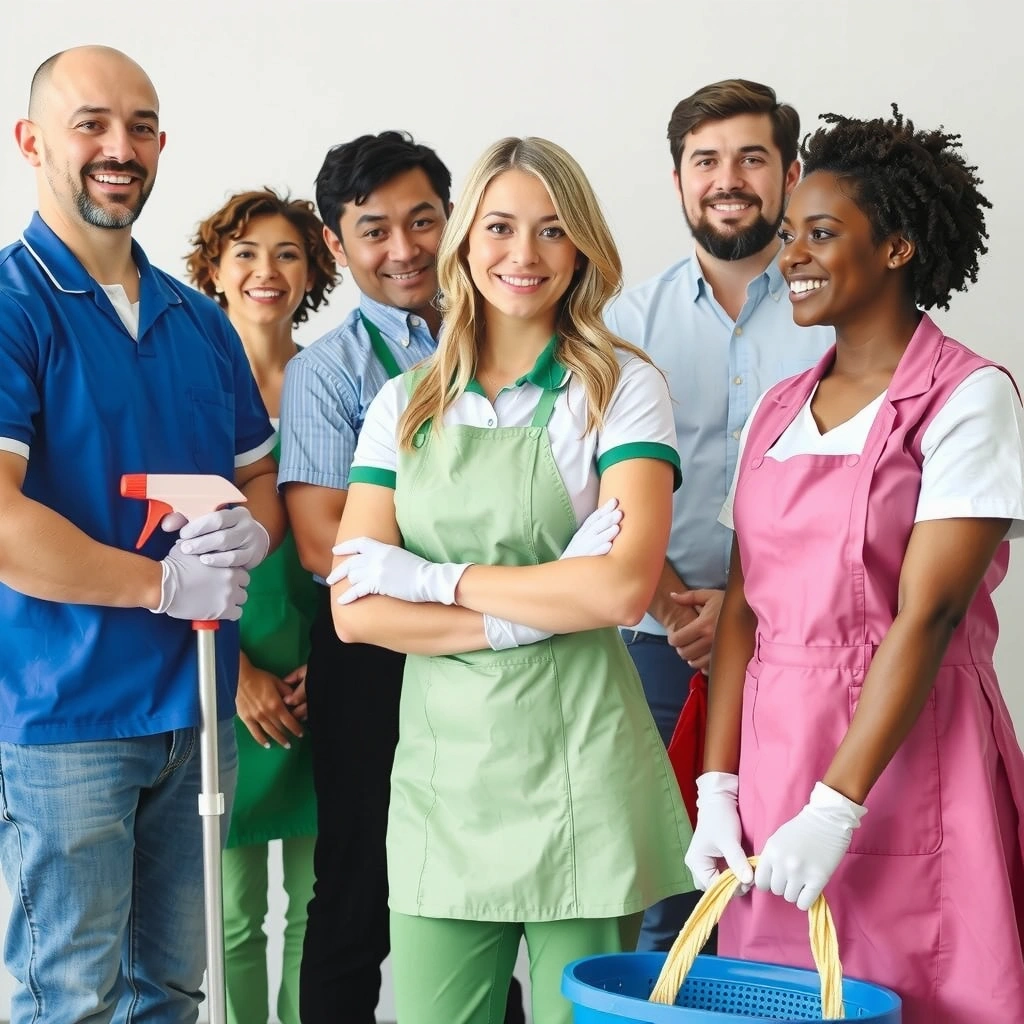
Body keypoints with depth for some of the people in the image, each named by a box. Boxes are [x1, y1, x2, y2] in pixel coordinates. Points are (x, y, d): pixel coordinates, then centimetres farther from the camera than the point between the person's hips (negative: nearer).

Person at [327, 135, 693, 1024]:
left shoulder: (622, 387, -1)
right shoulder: (405, 405, 9)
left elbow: (624, 587, -14)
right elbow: (356, 609, 0)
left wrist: (438, 580, -7)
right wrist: (532, 612, -11)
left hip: (574, 761, -3)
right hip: (440, 760, 3)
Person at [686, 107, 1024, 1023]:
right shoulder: (779, 411, 11)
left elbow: (927, 615, -15)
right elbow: (744, 608, 9)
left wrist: (834, 809, -19)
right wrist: (719, 789, 0)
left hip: (906, 759, -5)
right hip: (773, 757, 6)